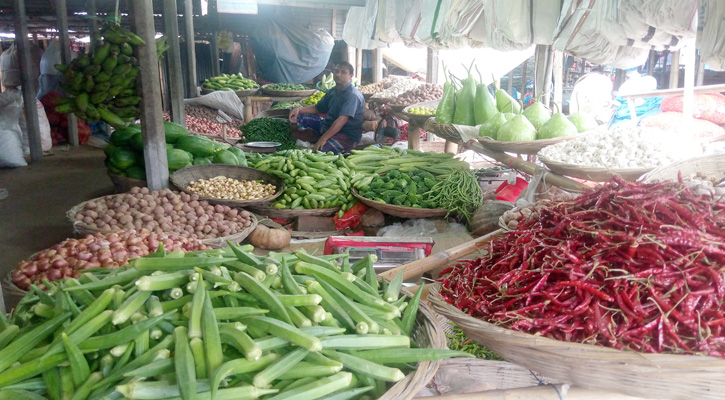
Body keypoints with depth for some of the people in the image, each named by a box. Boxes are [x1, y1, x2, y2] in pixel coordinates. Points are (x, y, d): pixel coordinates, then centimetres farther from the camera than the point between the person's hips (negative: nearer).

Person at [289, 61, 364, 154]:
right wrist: (299, 110, 1)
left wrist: (323, 139, -34)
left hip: (347, 135, -9)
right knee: (299, 117, 7)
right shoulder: (333, 91, 12)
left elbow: (342, 120, -28)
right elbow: (318, 108, 20)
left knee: (320, 150, -37)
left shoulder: (353, 95, -18)